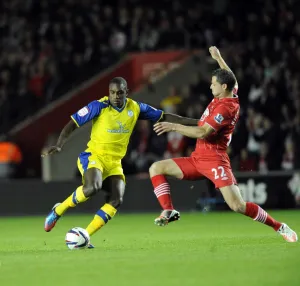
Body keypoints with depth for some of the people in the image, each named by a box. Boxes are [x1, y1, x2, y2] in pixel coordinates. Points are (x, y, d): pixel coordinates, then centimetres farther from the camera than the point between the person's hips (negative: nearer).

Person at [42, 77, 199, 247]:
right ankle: (59, 210, -8)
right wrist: (59, 146, -25)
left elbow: (164, 117, 8)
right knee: (92, 188, -33)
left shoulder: (135, 108, 1)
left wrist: (195, 122, 5)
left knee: (116, 200, -16)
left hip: (114, 163, 5)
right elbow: (72, 125, -11)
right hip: (93, 156, -5)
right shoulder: (99, 106, -13)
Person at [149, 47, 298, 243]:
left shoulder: (226, 107, -19)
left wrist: (174, 126, -23)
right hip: (198, 159, 10)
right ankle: (169, 211, -8)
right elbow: (230, 78, 32)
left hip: (214, 160, -10)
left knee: (237, 206, -18)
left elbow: (203, 132, -26)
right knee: (156, 168, 2)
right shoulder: (230, 93, 7)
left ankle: (279, 227, -1)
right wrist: (219, 58, 38)